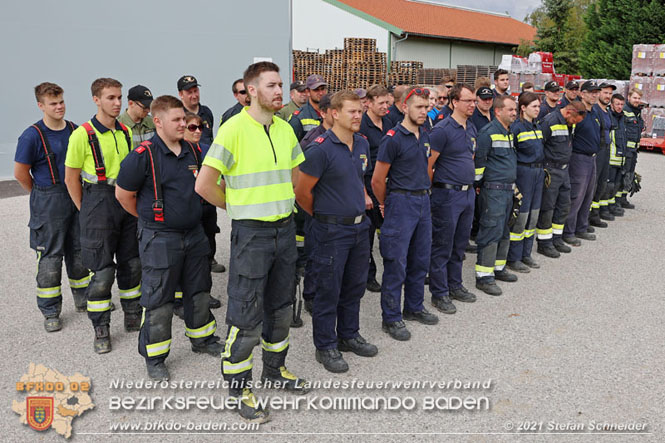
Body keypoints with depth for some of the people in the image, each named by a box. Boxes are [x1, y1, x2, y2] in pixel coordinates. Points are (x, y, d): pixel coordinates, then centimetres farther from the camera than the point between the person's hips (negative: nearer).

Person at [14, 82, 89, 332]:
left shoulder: (74, 130, 5)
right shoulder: (32, 136, -11)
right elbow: (20, 173, -6)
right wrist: (42, 196, 3)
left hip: (76, 199, 5)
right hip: (48, 205, -5)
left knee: (79, 251, 14)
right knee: (50, 256, 1)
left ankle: (83, 299, 29)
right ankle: (50, 312, 11)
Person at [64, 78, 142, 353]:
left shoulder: (126, 132, 8)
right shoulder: (82, 135, -10)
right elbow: (71, 178, -5)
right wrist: (86, 212, -3)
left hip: (127, 201, 6)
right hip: (98, 200, -5)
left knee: (131, 263, 12)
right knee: (102, 271, -3)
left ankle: (133, 318, 28)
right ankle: (101, 331, 11)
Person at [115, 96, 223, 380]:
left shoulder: (193, 152, 4)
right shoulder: (143, 156, -15)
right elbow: (123, 195, -5)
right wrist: (151, 218, 5)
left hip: (194, 234, 6)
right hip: (160, 239, -6)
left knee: (199, 290, 18)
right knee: (158, 300, 3)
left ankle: (202, 338, 38)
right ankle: (154, 358, 19)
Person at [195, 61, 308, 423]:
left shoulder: (285, 129, 6)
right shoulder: (234, 129, -15)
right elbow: (204, 185, -17)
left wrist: (279, 200, 12)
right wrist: (238, 206, -4)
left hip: (285, 228, 7)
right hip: (251, 231, -6)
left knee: (280, 306, 18)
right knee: (246, 314, 1)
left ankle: (275, 368, 37)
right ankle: (239, 387, 18)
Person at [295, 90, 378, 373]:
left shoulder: (362, 144, 7)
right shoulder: (321, 149, -17)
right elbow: (302, 193, -12)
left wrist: (363, 198, 14)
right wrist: (322, 216, 1)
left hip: (360, 226, 7)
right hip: (332, 230, -7)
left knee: (354, 286, 18)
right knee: (329, 289, 4)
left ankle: (349, 335, 36)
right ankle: (325, 347, 19)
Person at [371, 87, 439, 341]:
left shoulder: (425, 137, 11)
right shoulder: (393, 138, -13)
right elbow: (377, 180, -10)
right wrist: (386, 205, 3)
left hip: (423, 201, 8)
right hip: (401, 203, -7)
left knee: (420, 260, 15)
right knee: (396, 263, -2)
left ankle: (414, 308, 31)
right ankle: (391, 318, 9)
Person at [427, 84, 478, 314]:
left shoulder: (472, 129, 12)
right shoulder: (442, 129, -14)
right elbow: (428, 164, -15)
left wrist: (471, 185, 20)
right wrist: (435, 190, -8)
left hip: (468, 192, 8)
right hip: (447, 194, -8)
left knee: (460, 243, 17)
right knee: (442, 246, 1)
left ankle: (455, 285, 31)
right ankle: (439, 293, 11)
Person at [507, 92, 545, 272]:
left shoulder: (537, 127, 14)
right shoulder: (516, 127, -11)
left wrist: (542, 169, 18)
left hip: (538, 171, 8)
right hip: (523, 172, -8)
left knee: (533, 215, 11)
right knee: (520, 216, -5)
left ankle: (526, 254, 22)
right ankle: (513, 259, 4)